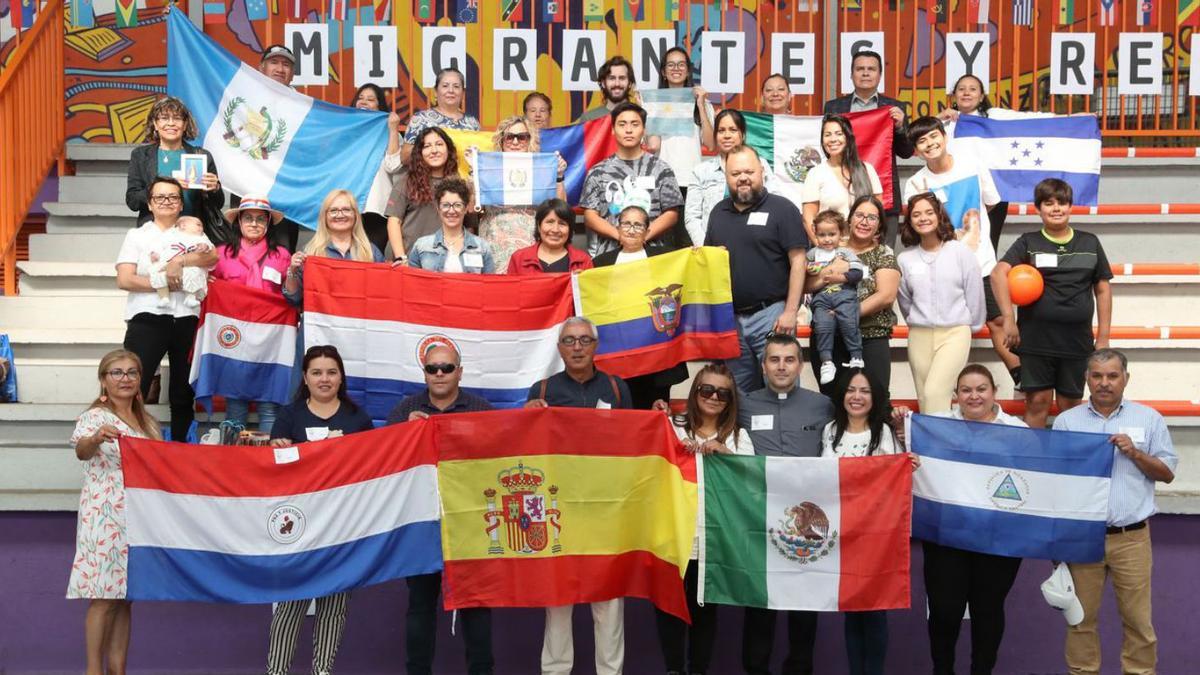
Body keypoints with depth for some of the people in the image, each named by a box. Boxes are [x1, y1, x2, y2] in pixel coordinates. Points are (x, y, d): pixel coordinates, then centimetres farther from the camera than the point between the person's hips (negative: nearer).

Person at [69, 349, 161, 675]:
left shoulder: (148, 422, 13)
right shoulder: (94, 417, -8)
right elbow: (81, 450, -30)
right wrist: (96, 438, -51)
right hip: (105, 518, -6)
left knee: (125, 595, 9)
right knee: (104, 597, -5)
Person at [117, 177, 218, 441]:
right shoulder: (137, 235, 14)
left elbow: (212, 256, -6)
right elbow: (124, 280, 0)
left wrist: (178, 262, -15)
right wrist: (163, 283, -10)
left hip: (186, 319, 2)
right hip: (148, 318, -2)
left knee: (184, 393, 7)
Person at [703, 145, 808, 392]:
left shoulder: (782, 209, -4)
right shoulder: (719, 212, 13)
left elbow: (797, 261, -8)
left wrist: (790, 311, -14)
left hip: (771, 314, -5)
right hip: (729, 316, 5)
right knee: (739, 393, 13)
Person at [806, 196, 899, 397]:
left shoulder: (883, 254, 5)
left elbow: (886, 296, -7)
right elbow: (805, 286, 5)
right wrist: (825, 274, -13)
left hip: (870, 341, -2)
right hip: (826, 338, 2)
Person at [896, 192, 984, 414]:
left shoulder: (961, 252, -2)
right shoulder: (905, 259, 4)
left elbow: (974, 293, 3)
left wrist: (971, 326, 11)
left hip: (955, 333, -3)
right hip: (919, 336, 3)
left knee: (935, 394, -18)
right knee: (925, 398, 6)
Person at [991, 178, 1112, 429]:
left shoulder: (1090, 243, 9)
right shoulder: (1028, 243, 2)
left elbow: (1102, 289, 11)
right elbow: (999, 273, -13)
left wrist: (1103, 337, 7)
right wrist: (1008, 319, -21)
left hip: (1077, 340, 2)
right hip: (1036, 339, -2)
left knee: (1070, 405, 8)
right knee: (1037, 402, 0)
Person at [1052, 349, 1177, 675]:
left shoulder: (1149, 419, 6)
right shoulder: (1066, 421, 6)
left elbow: (1167, 473, 7)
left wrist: (1135, 454, -10)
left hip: (1132, 536, 0)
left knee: (1138, 618, 3)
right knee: (1082, 616, 8)